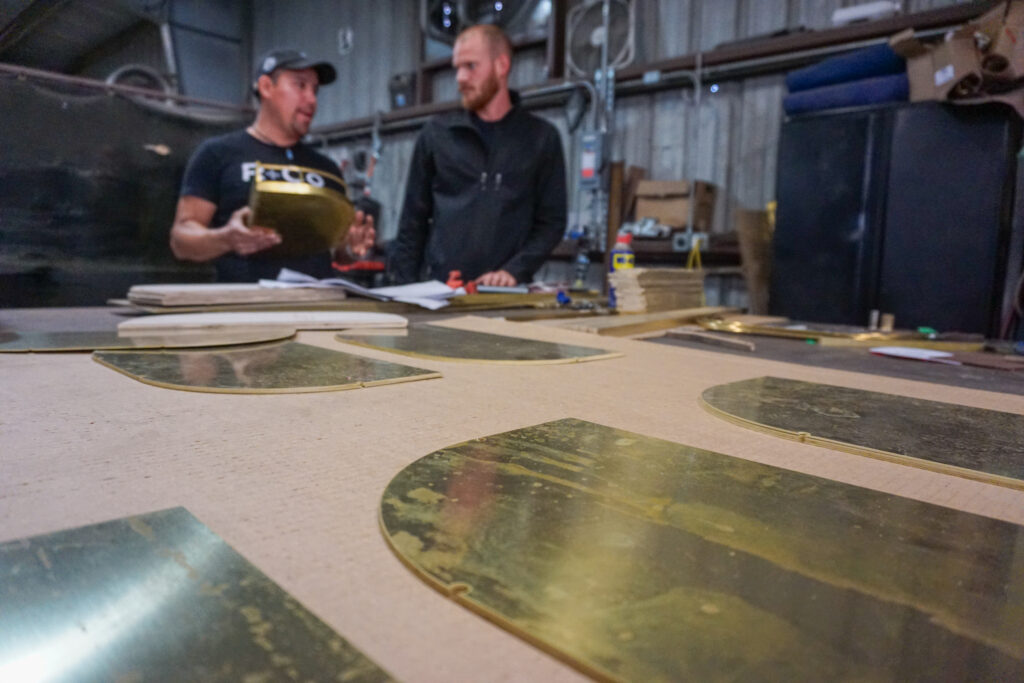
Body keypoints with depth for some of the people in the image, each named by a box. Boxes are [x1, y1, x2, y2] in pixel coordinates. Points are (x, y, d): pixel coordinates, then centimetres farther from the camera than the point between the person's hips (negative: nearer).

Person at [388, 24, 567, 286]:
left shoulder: (542, 139, 5)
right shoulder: (435, 134, 8)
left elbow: (551, 221, 2)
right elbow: (414, 220, 8)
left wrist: (514, 270, -12)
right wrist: (403, 286, 0)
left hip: (507, 293, 0)